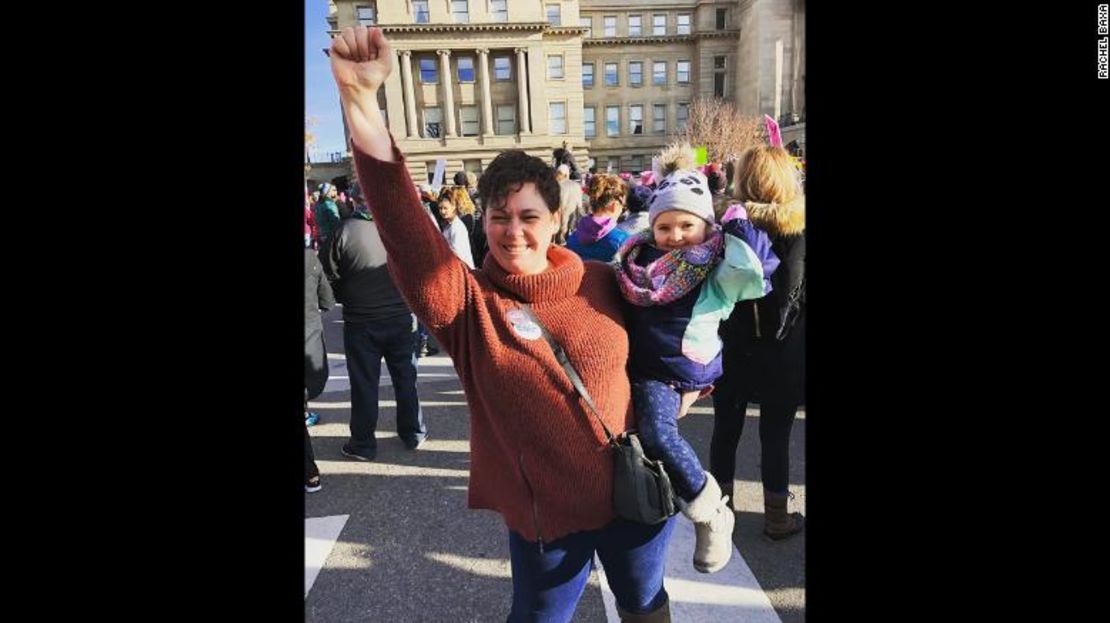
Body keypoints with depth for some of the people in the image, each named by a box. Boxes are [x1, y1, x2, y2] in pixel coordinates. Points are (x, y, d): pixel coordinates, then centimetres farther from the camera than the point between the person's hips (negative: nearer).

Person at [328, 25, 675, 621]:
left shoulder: (599, 281, -8)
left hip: (636, 492, 2)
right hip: (544, 515, -1)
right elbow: (402, 220, -30)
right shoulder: (467, 301, -15)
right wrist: (359, 96, -38)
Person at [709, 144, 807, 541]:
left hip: (732, 348, 1)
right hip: (783, 353, -1)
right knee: (775, 435, 11)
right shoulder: (797, 229, -10)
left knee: (726, 429, 15)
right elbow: (796, 294, -8)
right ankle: (777, 519, 27)